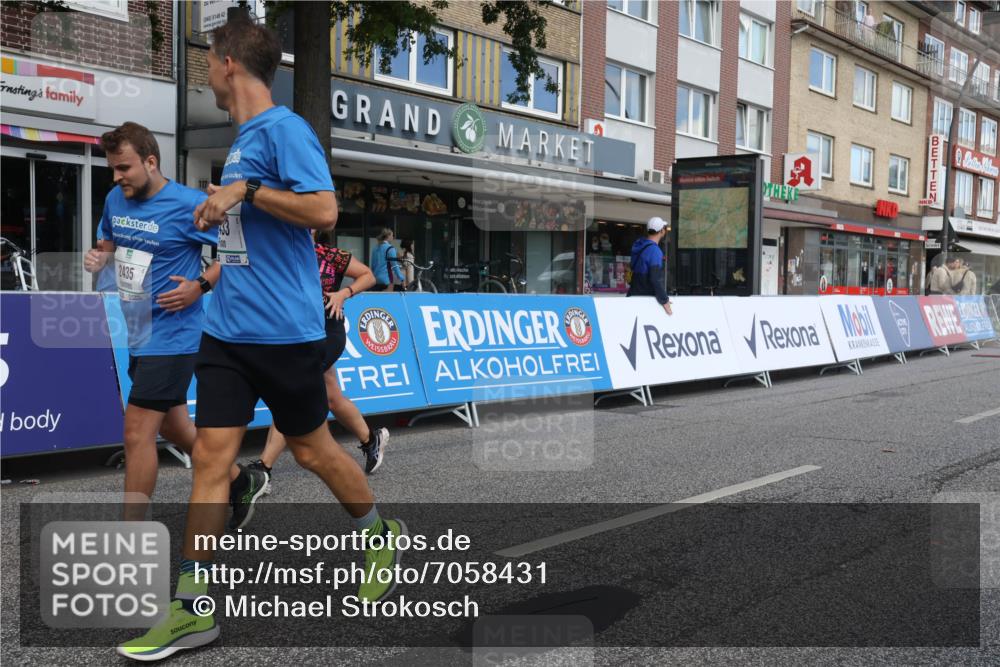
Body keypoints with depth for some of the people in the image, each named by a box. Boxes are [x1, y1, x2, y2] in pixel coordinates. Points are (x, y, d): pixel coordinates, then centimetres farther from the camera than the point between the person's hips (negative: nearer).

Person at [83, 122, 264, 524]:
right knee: (172, 427, 19)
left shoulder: (189, 205, -15)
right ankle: (242, 483, 38)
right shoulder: (115, 200, 6)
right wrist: (98, 258, 0)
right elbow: (109, 244, 23)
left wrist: (200, 286, -22)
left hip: (172, 336, -8)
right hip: (139, 333, 9)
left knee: (137, 433, -9)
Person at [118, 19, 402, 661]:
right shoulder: (243, 139, 16)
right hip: (228, 328, 8)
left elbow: (324, 210, -22)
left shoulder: (284, 128, -11)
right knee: (211, 457, 3)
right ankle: (192, 608, 9)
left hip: (284, 329, -8)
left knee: (312, 449, 8)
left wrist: (245, 190, -21)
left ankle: (381, 534, 34)